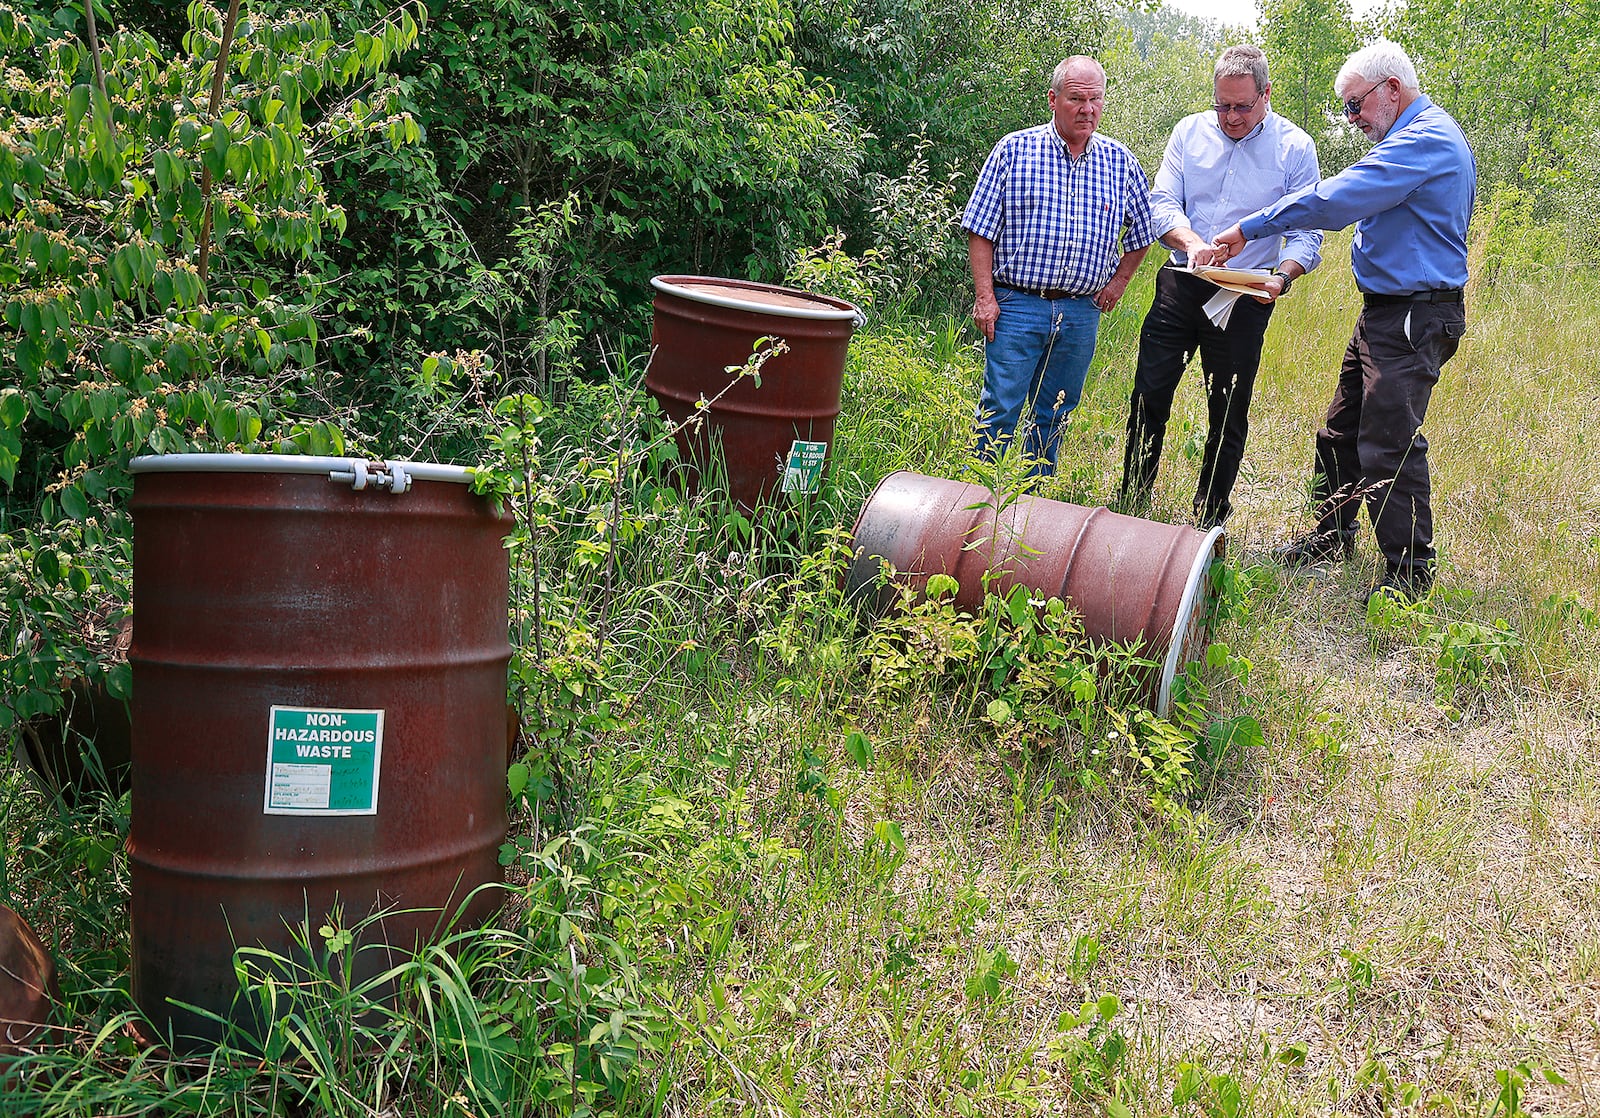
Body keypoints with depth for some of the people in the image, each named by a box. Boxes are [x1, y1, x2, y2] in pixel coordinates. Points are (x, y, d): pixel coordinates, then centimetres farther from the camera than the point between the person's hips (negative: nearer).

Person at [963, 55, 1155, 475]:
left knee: (1053, 416, 11)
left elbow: (1141, 232, 22)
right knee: (999, 411, -6)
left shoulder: (1120, 162, 8)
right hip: (1015, 304, -3)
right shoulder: (1014, 150, -1)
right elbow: (981, 229, -2)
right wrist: (985, 297, -9)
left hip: (1082, 312, 3)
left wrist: (1118, 282, 11)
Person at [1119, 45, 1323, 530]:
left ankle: (1209, 522, 19)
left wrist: (1283, 276, -25)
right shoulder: (1190, 132, 4)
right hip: (1180, 285, 2)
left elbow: (1307, 233, -4)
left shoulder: (1294, 147, -3)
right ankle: (1131, 508, 16)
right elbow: (1161, 203, -1)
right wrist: (1190, 240, -23)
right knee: (1149, 396, 1)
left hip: (1245, 298, -2)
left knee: (1229, 414, 6)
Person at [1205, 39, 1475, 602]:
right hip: (1384, 311, 11)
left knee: (1389, 444, -9)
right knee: (1341, 431, 17)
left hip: (1416, 318, -10)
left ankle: (1410, 574, 1)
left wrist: (1249, 228, -18)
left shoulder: (1427, 140, -17)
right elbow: (1353, 206, 23)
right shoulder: (1416, 137, 17)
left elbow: (1333, 200, -24)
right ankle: (1333, 535, 31)